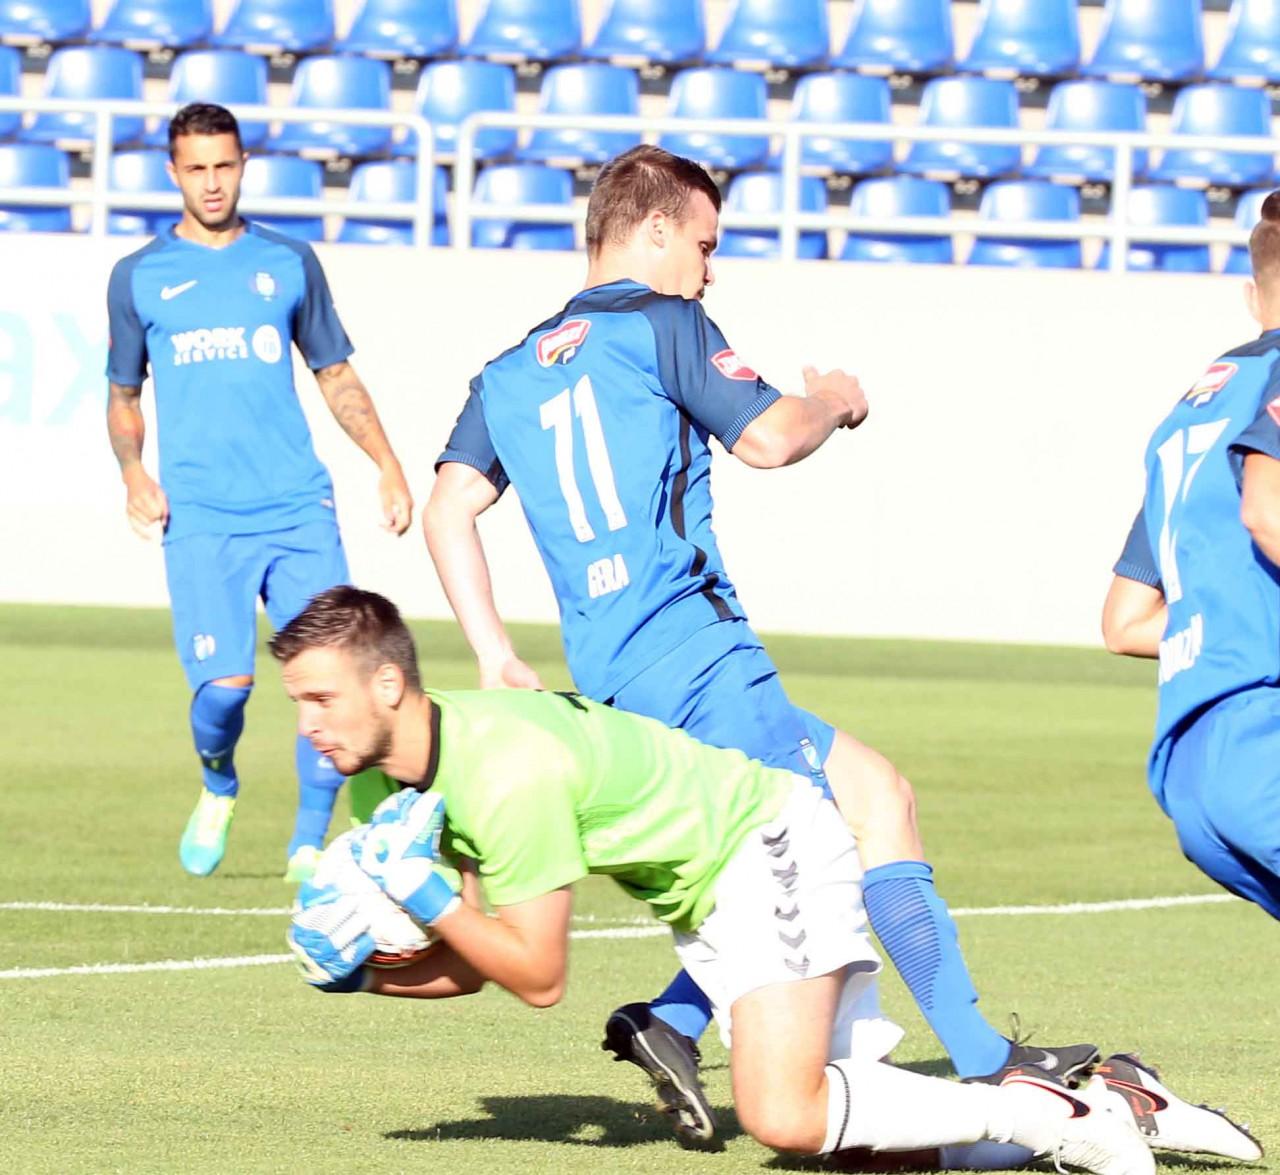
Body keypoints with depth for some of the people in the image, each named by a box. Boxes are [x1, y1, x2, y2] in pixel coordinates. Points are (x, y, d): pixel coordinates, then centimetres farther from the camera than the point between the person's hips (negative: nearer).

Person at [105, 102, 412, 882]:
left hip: (299, 508, 2)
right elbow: (123, 396, 19)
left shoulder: (290, 263, 13)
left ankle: (309, 846, 5)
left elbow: (336, 376, 20)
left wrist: (387, 465, 8)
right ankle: (218, 787, 20)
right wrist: (134, 474, 0)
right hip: (201, 519, -2)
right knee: (224, 686, -14)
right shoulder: (139, 278, 10)